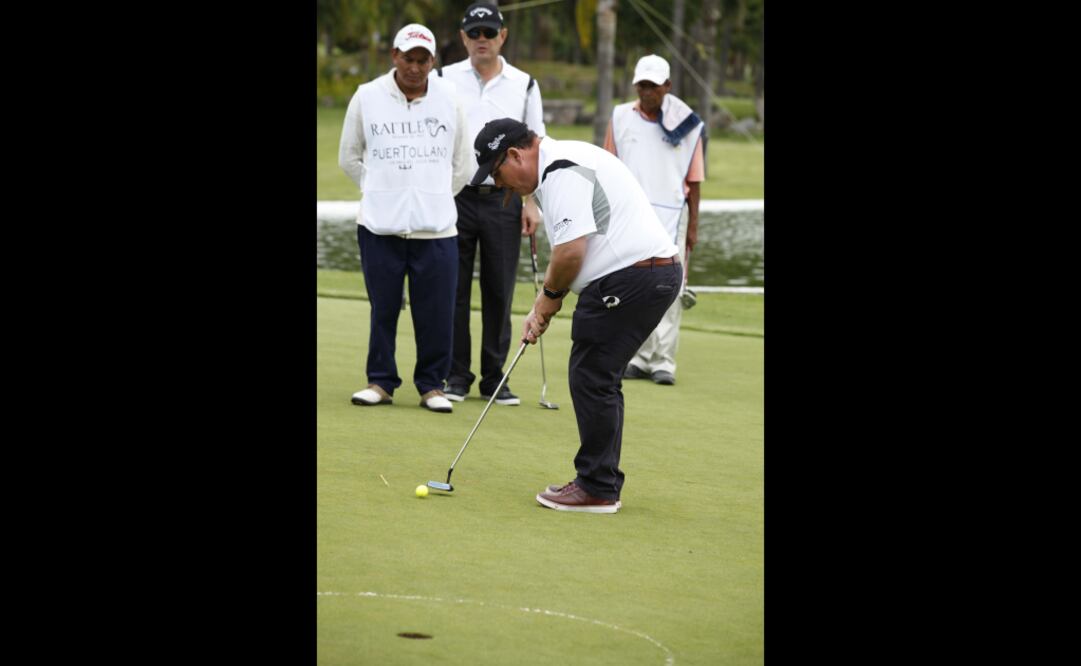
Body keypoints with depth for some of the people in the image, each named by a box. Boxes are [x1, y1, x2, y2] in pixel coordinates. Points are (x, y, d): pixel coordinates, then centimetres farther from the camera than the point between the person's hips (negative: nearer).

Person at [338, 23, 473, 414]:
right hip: (381, 226, 0)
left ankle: (432, 385, 11)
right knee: (383, 308, 3)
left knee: (436, 313, -1)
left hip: (436, 227, 1)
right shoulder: (367, 96, 1)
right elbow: (349, 157, 12)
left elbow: (463, 165, 14)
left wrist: (434, 198, 12)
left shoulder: (448, 99, 4)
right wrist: (382, 192, 9)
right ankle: (381, 381, 15)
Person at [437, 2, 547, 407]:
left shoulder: (524, 85, 7)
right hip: (454, 196, 0)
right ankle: (456, 376, 8)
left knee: (500, 293, 1)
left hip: (504, 200, 1)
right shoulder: (444, 80, 5)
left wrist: (532, 201, 2)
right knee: (454, 290, 0)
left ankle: (495, 378, 8)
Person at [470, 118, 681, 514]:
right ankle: (601, 483, 20)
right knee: (598, 379, 15)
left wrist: (551, 295, -4)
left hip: (630, 278, -11)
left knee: (591, 378, -5)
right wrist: (541, 308, 16)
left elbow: (572, 251, -22)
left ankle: (597, 489, 0)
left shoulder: (562, 171, -15)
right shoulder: (561, 166, 20)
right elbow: (568, 249, 24)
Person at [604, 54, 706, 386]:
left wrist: (693, 225, 3)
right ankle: (638, 358, 9)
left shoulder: (686, 125, 1)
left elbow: (694, 181, 5)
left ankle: (663, 361, -3)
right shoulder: (620, 118, 7)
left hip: (671, 214, -2)